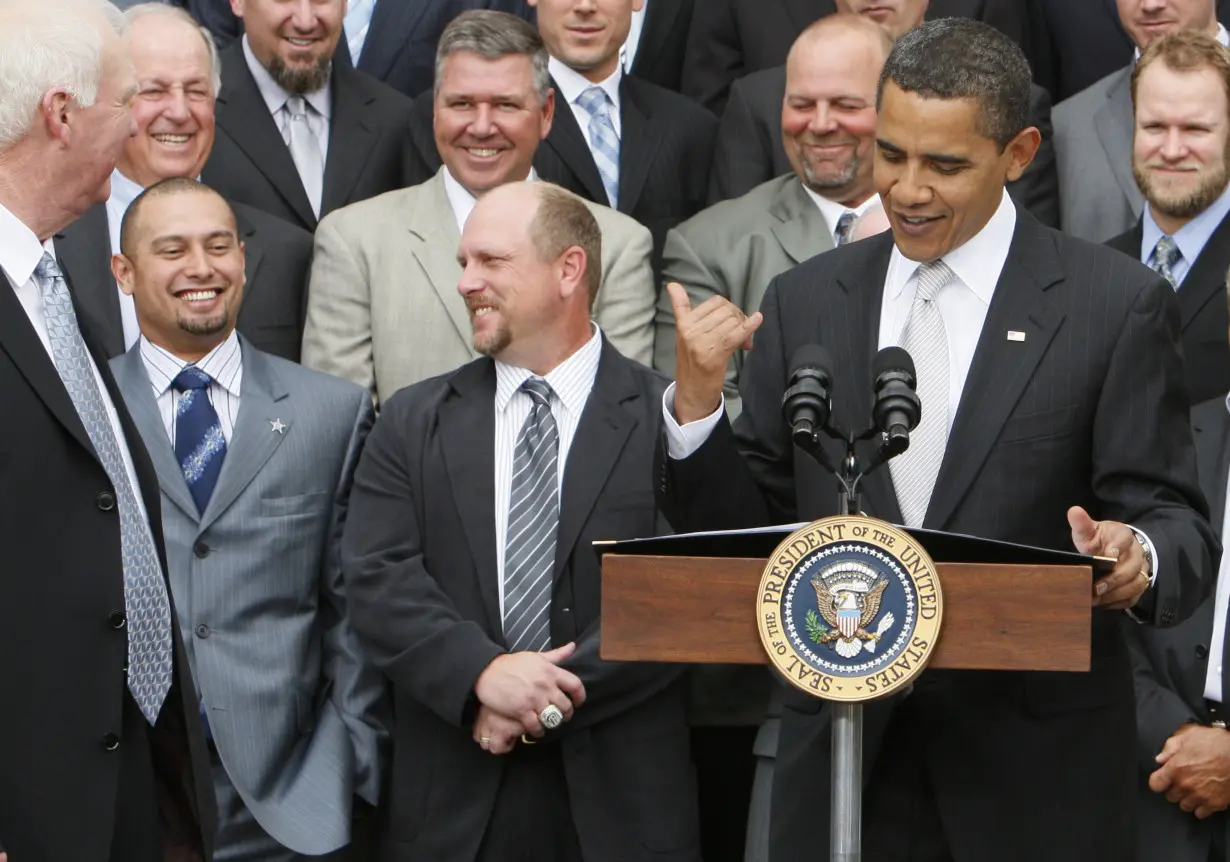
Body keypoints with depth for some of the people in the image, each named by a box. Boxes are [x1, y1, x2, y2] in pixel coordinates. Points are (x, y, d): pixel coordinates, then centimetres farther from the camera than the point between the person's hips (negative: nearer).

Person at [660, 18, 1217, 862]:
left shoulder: (1117, 305, -3)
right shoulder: (806, 302, 8)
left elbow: (1175, 523, -5)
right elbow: (740, 529, 8)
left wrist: (1139, 560, -28)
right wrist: (697, 402, -9)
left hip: (1034, 770, -3)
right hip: (843, 760, 3)